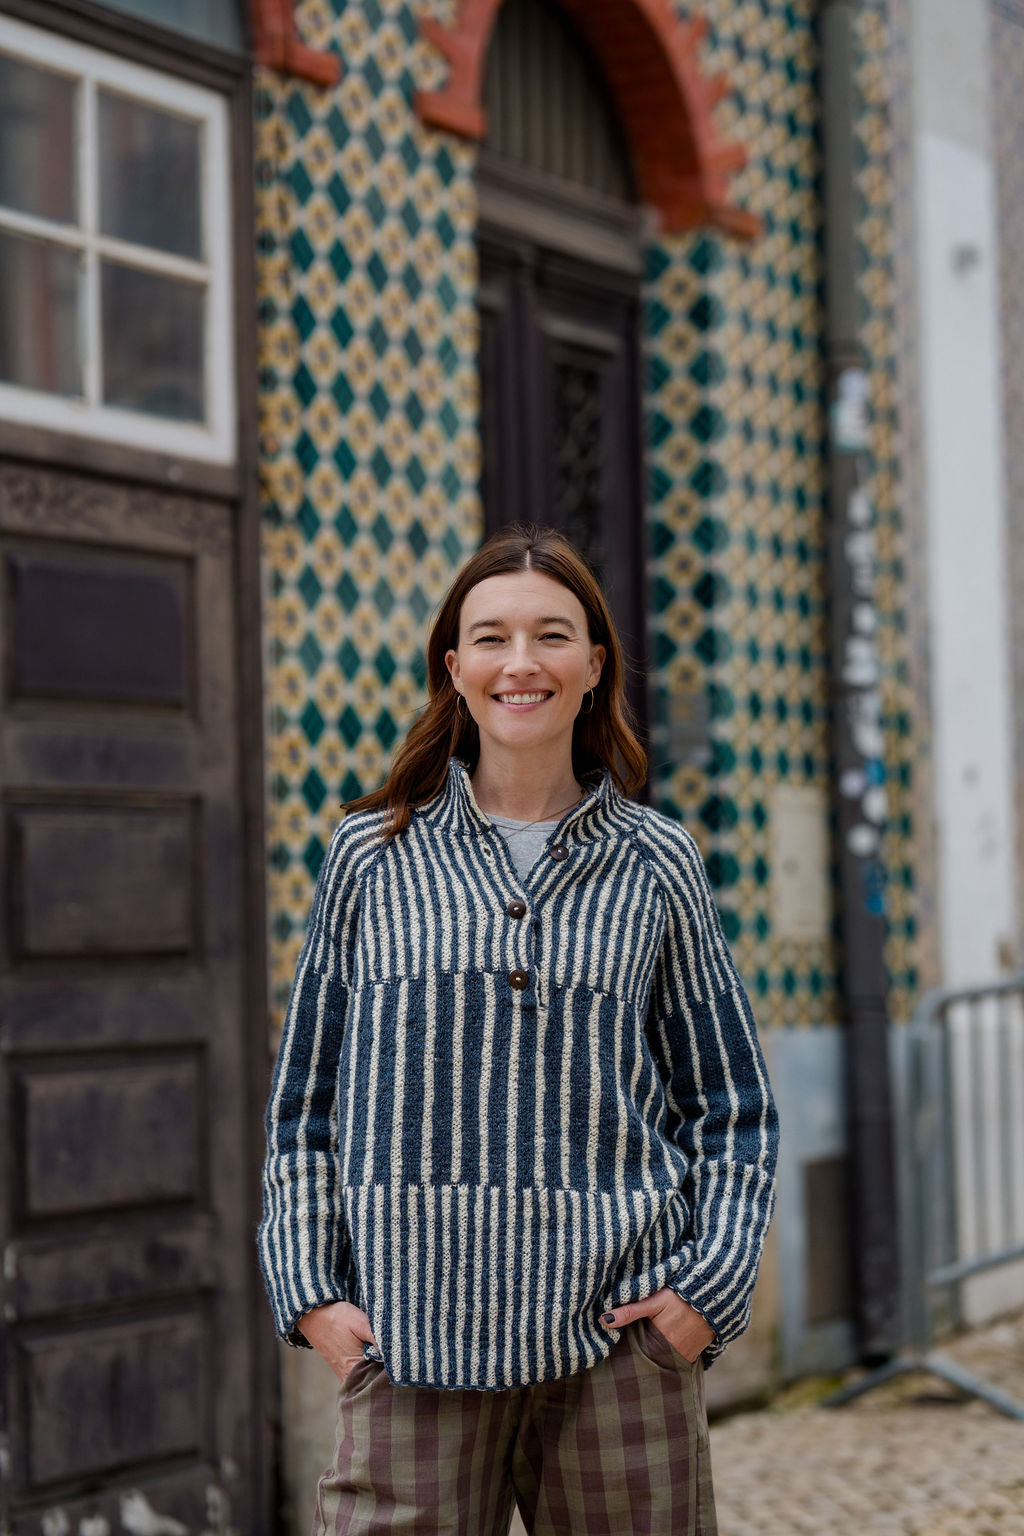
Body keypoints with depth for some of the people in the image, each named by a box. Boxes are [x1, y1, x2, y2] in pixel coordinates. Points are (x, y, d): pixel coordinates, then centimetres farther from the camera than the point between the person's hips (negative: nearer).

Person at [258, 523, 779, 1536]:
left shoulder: (656, 865, 8)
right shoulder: (372, 855, 7)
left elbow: (731, 1101, 12)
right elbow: (305, 1099, 11)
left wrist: (710, 1288, 0)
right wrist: (309, 1291, 2)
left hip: (620, 1335, 1)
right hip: (411, 1338, 0)